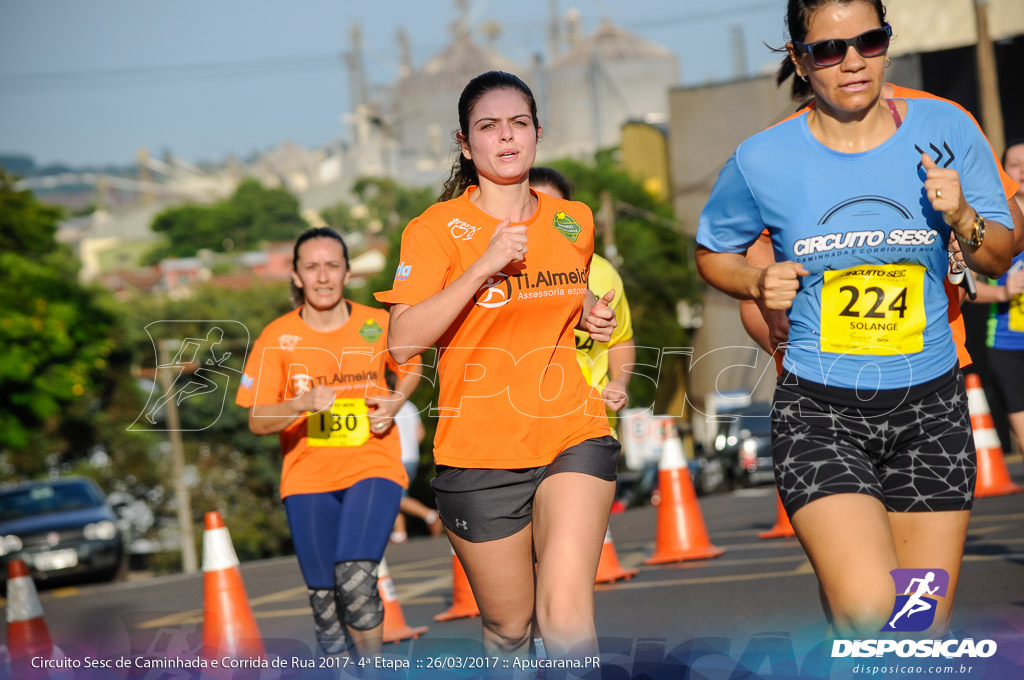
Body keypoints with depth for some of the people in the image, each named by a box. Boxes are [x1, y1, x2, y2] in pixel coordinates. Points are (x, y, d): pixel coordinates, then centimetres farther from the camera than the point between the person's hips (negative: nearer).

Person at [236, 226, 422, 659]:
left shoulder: (379, 326, -1)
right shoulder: (278, 338, -3)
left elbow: (410, 367, 20)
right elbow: (257, 421, -5)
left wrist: (395, 403, 0)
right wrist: (303, 403, -24)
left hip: (373, 466, -1)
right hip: (308, 476, 1)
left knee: (355, 579, -22)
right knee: (324, 596, 1)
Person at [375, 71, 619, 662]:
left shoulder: (575, 222, 10)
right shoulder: (437, 229, -3)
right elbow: (403, 342, -15)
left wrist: (593, 316, 7)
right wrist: (484, 267, -21)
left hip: (573, 438, 2)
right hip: (480, 452, -1)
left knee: (566, 609, -22)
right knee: (508, 625, 10)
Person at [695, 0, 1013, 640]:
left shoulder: (946, 130, -1)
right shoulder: (763, 161, -4)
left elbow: (999, 258, 8)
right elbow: (713, 252, 14)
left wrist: (964, 220, -13)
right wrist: (758, 284, -7)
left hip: (929, 404, 2)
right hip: (819, 411, -2)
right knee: (869, 612, -22)